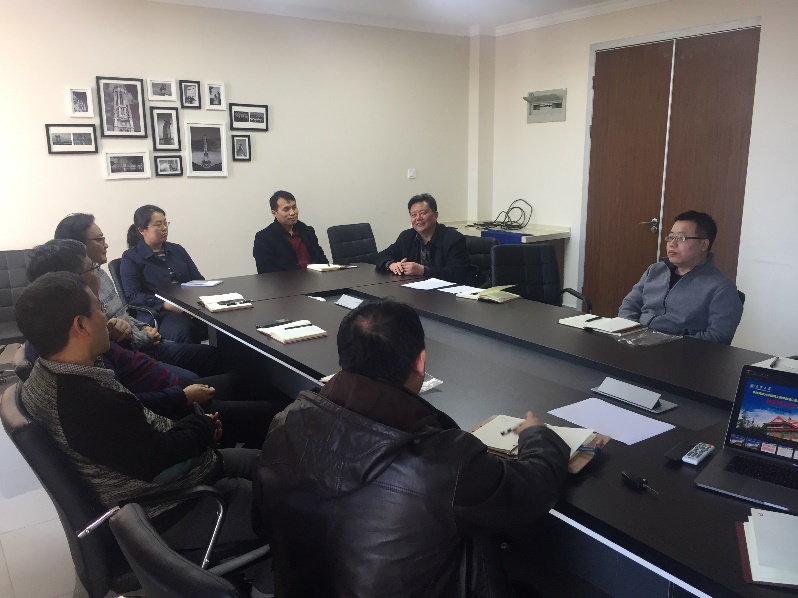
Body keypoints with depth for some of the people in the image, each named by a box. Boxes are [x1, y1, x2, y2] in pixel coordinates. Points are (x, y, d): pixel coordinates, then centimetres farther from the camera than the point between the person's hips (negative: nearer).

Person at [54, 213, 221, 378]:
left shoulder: (100, 273, 11)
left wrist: (144, 328, 5)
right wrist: (145, 337, -9)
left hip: (147, 345, 10)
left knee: (211, 354, 4)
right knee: (192, 381, -22)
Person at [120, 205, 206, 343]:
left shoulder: (177, 250, 23)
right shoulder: (131, 258, 9)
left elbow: (198, 280, 22)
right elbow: (133, 296, -3)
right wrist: (166, 305, -18)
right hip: (157, 313, -4)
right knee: (181, 332, -39)